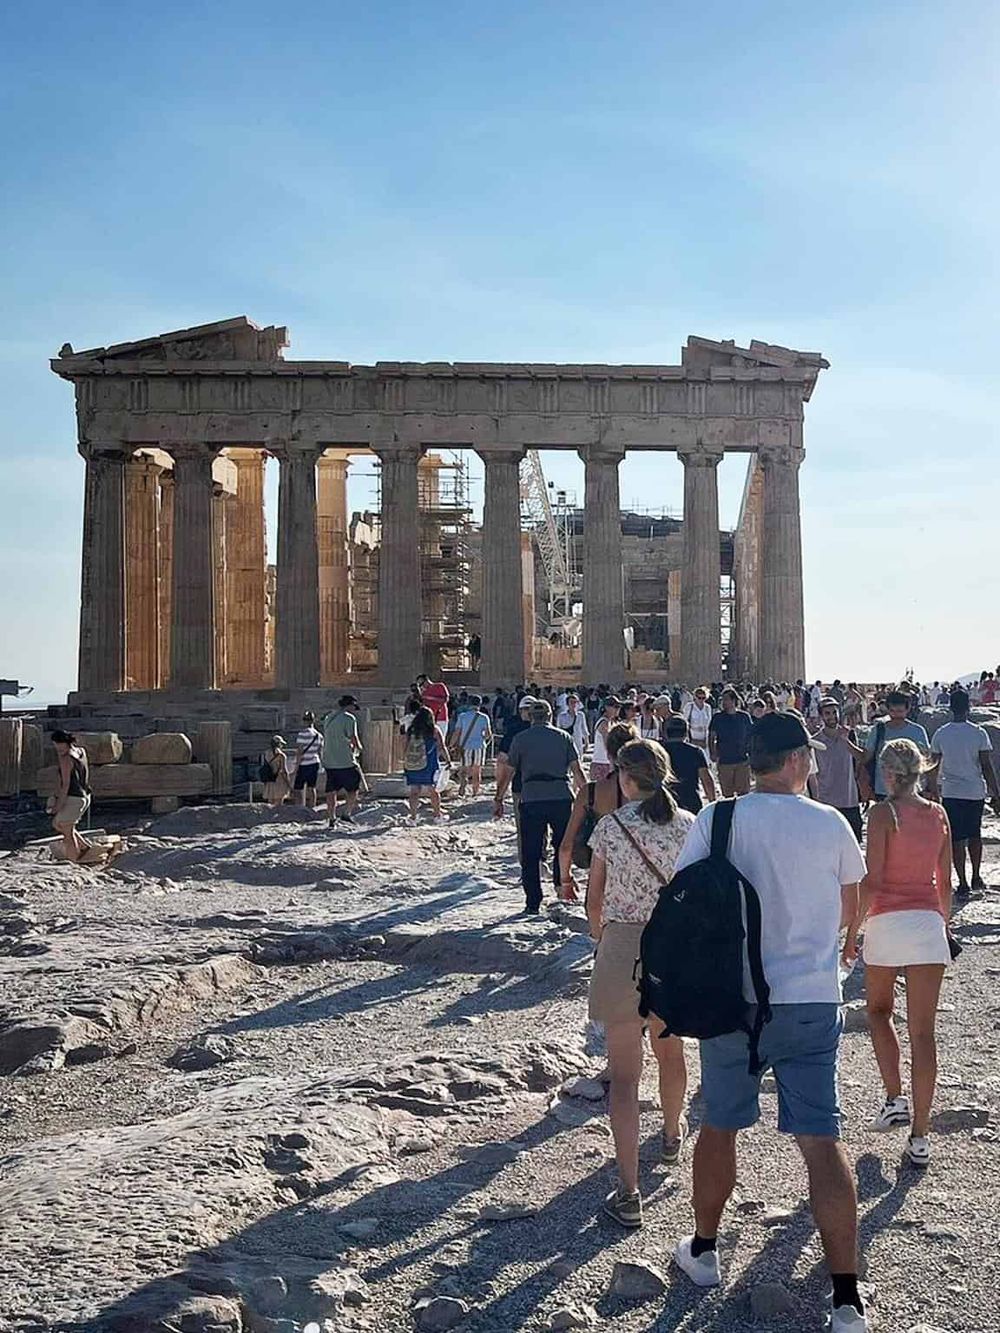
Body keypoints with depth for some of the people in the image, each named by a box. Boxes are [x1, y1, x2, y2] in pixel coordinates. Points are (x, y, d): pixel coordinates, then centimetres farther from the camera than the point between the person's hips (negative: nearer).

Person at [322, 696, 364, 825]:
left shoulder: (328, 718, 14)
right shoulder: (349, 718, -9)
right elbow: (354, 739, -14)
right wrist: (358, 748, 8)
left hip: (329, 761, 7)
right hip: (346, 762, -7)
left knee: (331, 791, 10)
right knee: (353, 789, 8)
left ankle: (331, 819, 14)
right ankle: (346, 814, 3)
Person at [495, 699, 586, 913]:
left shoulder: (520, 739, 7)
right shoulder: (563, 737, 9)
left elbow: (507, 772, 7)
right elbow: (576, 770, 4)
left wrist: (498, 800, 15)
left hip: (531, 800, -1)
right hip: (561, 798, 1)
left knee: (530, 853, 6)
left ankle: (533, 902, 6)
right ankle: (561, 884, 9)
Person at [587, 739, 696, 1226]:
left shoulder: (610, 825, -7)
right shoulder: (689, 825, -2)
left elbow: (594, 900, -1)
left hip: (621, 946, -3)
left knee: (624, 1073, -1)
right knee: (669, 1049, 28)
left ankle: (628, 1193, -6)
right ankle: (672, 1135, 52)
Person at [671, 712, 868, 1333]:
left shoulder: (715, 821, -7)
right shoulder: (830, 824, -5)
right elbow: (849, 913, 8)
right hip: (812, 1002, 0)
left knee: (719, 1127, 18)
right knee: (822, 1141, 3)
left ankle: (703, 1250, 35)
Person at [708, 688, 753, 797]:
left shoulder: (744, 717, 3)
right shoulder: (717, 717, 3)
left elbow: (750, 736, 11)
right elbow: (711, 737, 6)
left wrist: (750, 753, 5)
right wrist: (712, 753, -5)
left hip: (742, 760, 0)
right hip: (724, 761, 0)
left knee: (743, 792, -2)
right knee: (727, 792, 5)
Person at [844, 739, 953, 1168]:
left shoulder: (884, 813, -7)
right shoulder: (938, 815, 7)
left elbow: (872, 882, -11)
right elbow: (945, 882, 12)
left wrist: (852, 931, -3)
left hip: (887, 921, -3)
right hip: (928, 922, 3)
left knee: (878, 1010, 22)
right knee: (922, 1032, 3)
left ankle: (895, 1099, 10)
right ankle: (919, 1136, 3)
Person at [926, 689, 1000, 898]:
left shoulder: (940, 734, -3)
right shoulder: (979, 733, -7)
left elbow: (933, 767, 3)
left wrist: (930, 791, 16)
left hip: (951, 792, 0)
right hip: (976, 792, 0)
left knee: (957, 839, 4)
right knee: (975, 835, 20)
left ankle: (963, 884, 2)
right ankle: (976, 878, 24)